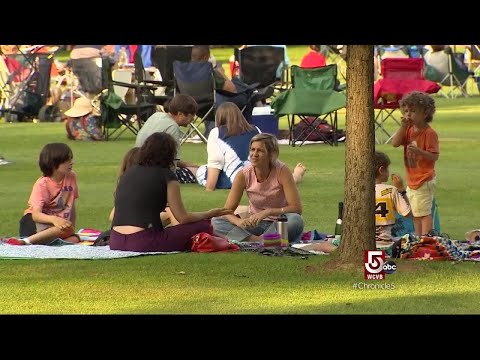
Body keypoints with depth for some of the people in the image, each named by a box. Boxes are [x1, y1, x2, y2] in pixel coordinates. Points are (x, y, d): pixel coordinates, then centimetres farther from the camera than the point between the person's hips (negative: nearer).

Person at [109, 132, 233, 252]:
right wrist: (211, 214, 20)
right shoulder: (166, 176, 1)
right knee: (203, 227, 2)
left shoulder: (129, 172, 18)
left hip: (115, 243, 6)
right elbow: (183, 218, 3)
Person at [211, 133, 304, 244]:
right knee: (215, 222, -21)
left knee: (296, 220, -37)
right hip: (255, 225, 3)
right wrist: (238, 221, -30)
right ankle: (257, 241, -34)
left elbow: (297, 208, -19)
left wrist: (268, 212, -32)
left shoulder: (281, 171, -15)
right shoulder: (244, 175, -8)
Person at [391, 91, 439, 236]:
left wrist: (419, 151, -34)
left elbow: (434, 156, -19)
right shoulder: (409, 130, 8)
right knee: (415, 213, 17)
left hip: (424, 180, -9)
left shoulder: (429, 133, -16)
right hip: (412, 180, 9)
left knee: (424, 212, -8)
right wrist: (403, 126, -13)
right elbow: (395, 143, -5)